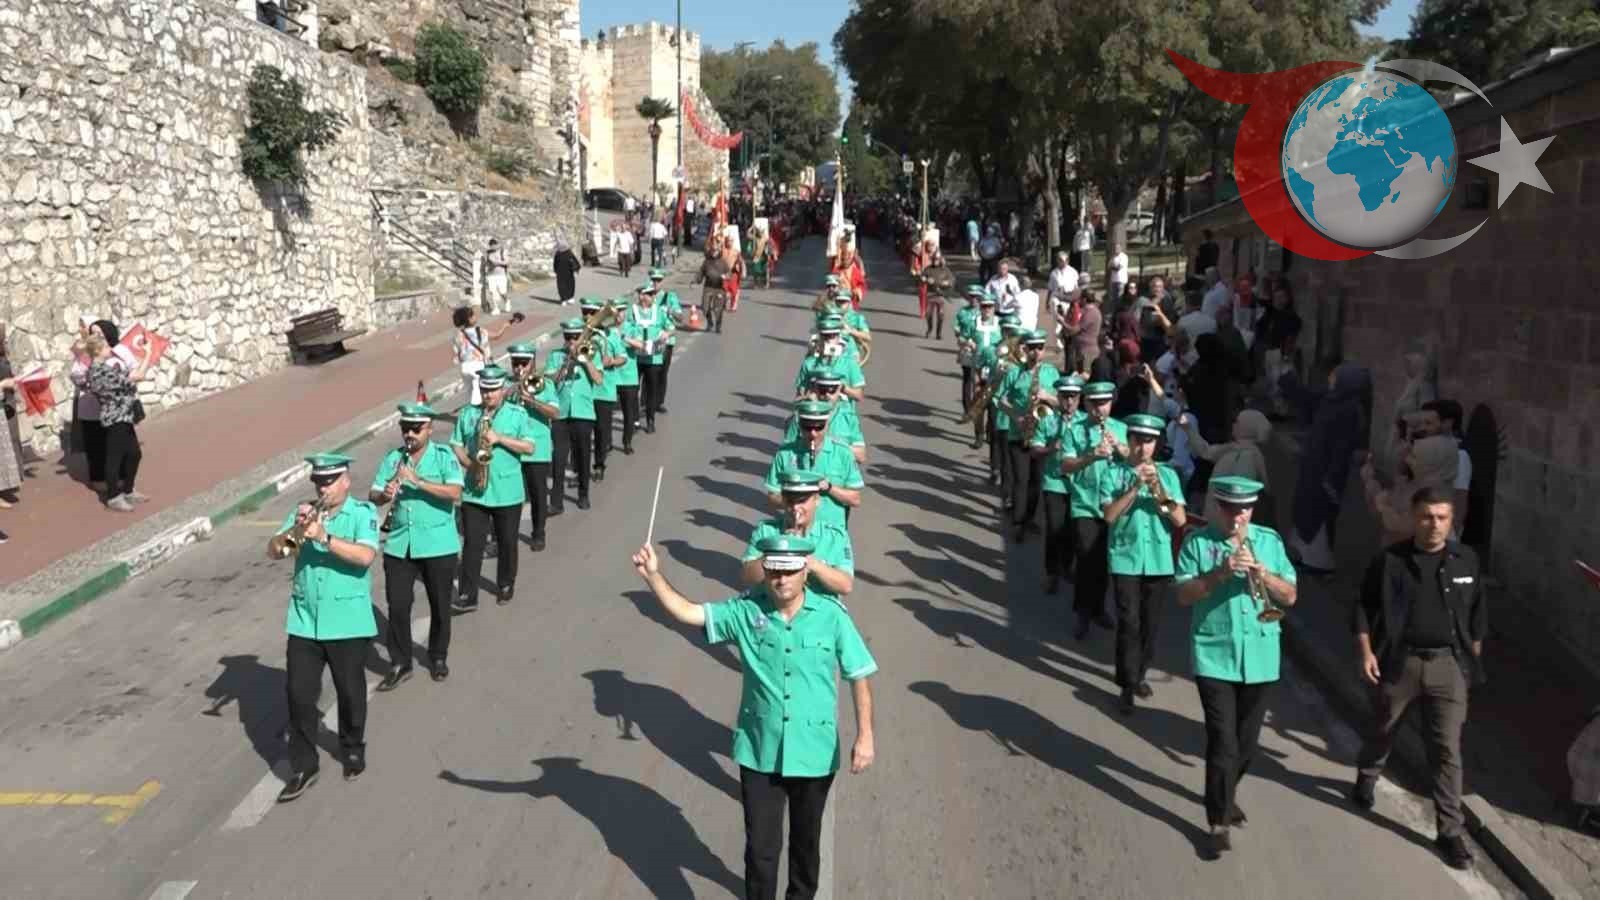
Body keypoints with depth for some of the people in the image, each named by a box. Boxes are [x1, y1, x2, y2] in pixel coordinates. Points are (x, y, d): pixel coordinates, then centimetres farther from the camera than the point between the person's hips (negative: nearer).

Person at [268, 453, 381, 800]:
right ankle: (303, 767, 11)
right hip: (304, 621, 3)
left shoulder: (363, 512, -5)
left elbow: (366, 555, -21)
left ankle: (353, 749, 34)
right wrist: (294, 530, -20)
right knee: (299, 695, 1)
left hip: (348, 622, -3)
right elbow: (273, 551, -2)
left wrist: (324, 537, -28)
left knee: (350, 692, 11)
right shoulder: (303, 512, 6)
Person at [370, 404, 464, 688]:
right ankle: (400, 664, 15)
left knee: (440, 605, 11)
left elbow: (455, 493, -20)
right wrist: (384, 495, -19)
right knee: (397, 606, 2)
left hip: (438, 545, -2)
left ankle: (438, 658, 30)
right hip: (398, 544, 2)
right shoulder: (392, 458, 5)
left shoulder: (444, 456, -6)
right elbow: (372, 495, 3)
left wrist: (417, 481, -26)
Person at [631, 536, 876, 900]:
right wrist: (653, 576, -26)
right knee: (761, 845, 7)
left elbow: (859, 676, -7)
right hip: (759, 753, 0)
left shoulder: (831, 616, -12)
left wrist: (864, 736, -10)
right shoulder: (746, 610, -9)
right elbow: (688, 612, -13)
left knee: (806, 838, 21)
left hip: (814, 754, 0)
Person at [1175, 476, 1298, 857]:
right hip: (1214, 656, -3)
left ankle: (1226, 795, 40)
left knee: (1247, 741, 15)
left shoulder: (1270, 540, 5)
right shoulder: (1198, 541, -4)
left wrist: (1264, 575, -17)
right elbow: (1184, 596, -10)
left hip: (1260, 657, 3)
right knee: (1223, 742, -6)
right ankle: (1219, 822, 5)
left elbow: (1290, 597, 2)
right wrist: (1221, 573, -23)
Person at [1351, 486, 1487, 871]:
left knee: (1447, 749, 0)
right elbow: (1365, 607, -1)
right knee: (1383, 730, 19)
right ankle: (1366, 777, 48)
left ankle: (1451, 831, 6)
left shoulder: (1466, 560, 1)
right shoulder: (1389, 559, -7)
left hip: (1447, 664, 1)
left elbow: (1478, 614, 11)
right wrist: (1366, 652, -10)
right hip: (1399, 661, -1)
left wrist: (1473, 660, 11)